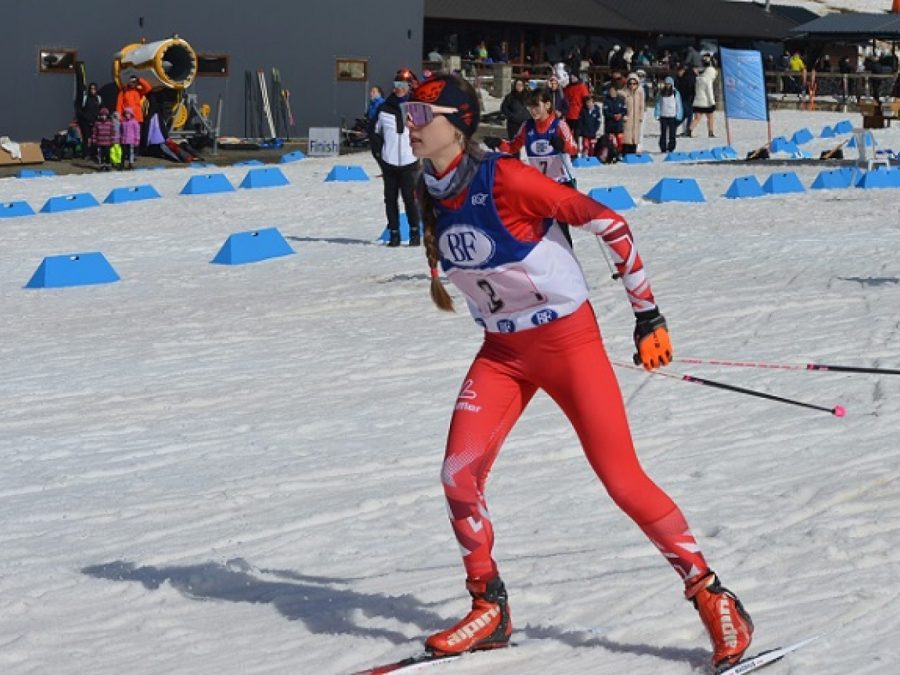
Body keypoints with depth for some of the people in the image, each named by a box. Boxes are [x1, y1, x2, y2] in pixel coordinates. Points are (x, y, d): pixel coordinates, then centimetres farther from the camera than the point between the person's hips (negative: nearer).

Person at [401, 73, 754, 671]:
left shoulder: (507, 180, -22)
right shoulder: (430, 195, -1)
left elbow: (607, 223, -16)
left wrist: (647, 310, -11)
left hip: (569, 340, -6)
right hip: (502, 352, 6)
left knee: (622, 479, -9)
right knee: (459, 474, -7)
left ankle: (713, 597, 4)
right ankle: (490, 609, 11)